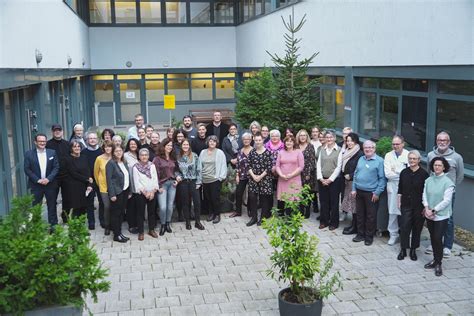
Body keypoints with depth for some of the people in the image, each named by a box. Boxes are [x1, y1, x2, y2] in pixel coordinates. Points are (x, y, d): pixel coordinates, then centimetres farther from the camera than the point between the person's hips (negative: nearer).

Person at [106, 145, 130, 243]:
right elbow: (109, 179, -14)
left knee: (121, 213, 12)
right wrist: (112, 194, -18)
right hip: (116, 192, -7)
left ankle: (119, 232, 22)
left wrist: (129, 191, 9)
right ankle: (116, 235, 9)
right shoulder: (111, 163, -10)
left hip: (125, 191, 7)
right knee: (116, 213, 1)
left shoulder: (123, 163, 11)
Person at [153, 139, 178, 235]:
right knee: (163, 207, -10)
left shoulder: (173, 158, 12)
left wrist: (176, 180, 6)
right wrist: (158, 186, -11)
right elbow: (155, 173, -7)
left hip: (172, 184, 5)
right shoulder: (157, 159, -4)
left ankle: (168, 224, 21)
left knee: (170, 206, 6)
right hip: (162, 184, -5)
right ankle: (162, 225, 9)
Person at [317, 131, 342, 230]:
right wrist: (321, 178, -4)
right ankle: (324, 221, 19)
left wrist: (330, 179, -11)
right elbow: (319, 164, 7)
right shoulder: (322, 150, 9)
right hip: (322, 180, 4)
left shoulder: (339, 150, -4)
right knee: (323, 201, 9)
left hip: (334, 180, -4)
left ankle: (334, 222, 14)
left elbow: (339, 167, -8)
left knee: (334, 202, 3)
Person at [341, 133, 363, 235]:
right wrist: (344, 175, 8)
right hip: (347, 182, 8)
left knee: (354, 203, -3)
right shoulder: (346, 152, 12)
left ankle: (355, 227, 5)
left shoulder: (360, 154, -13)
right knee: (350, 203, 12)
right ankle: (353, 224, 21)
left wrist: (350, 176, -13)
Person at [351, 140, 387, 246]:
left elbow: (382, 178, -10)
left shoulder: (379, 161, -7)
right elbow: (355, 175, 14)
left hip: (371, 193, -5)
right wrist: (354, 189, 7)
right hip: (359, 192, 5)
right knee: (360, 214, 12)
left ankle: (369, 236, 16)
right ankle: (360, 234, 25)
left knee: (370, 216, 4)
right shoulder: (361, 159, 11)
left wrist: (377, 192, -13)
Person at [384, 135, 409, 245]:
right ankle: (393, 234, 18)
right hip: (393, 187, 2)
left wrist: (396, 171, -9)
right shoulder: (388, 156, 6)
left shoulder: (409, 155, -2)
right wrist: (402, 173, -8)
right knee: (392, 212, 7)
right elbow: (387, 174, -3)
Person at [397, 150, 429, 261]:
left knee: (417, 228, 8)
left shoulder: (424, 174, -7)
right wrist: (399, 202, 7)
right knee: (404, 226, -1)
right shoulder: (404, 172, 3)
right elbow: (400, 189, 9)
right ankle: (403, 249, 11)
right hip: (406, 205, 2)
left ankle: (413, 250, 21)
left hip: (418, 206, -2)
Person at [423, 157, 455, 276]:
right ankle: (435, 260, 27)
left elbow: (446, 200, -13)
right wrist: (427, 208, -11)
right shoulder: (428, 180, 3)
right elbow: (424, 195, 5)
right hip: (429, 216, 5)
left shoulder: (448, 182, -11)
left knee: (438, 239, -6)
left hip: (441, 216, -5)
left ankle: (438, 264, 6)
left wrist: (433, 210, -14)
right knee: (432, 238, 12)